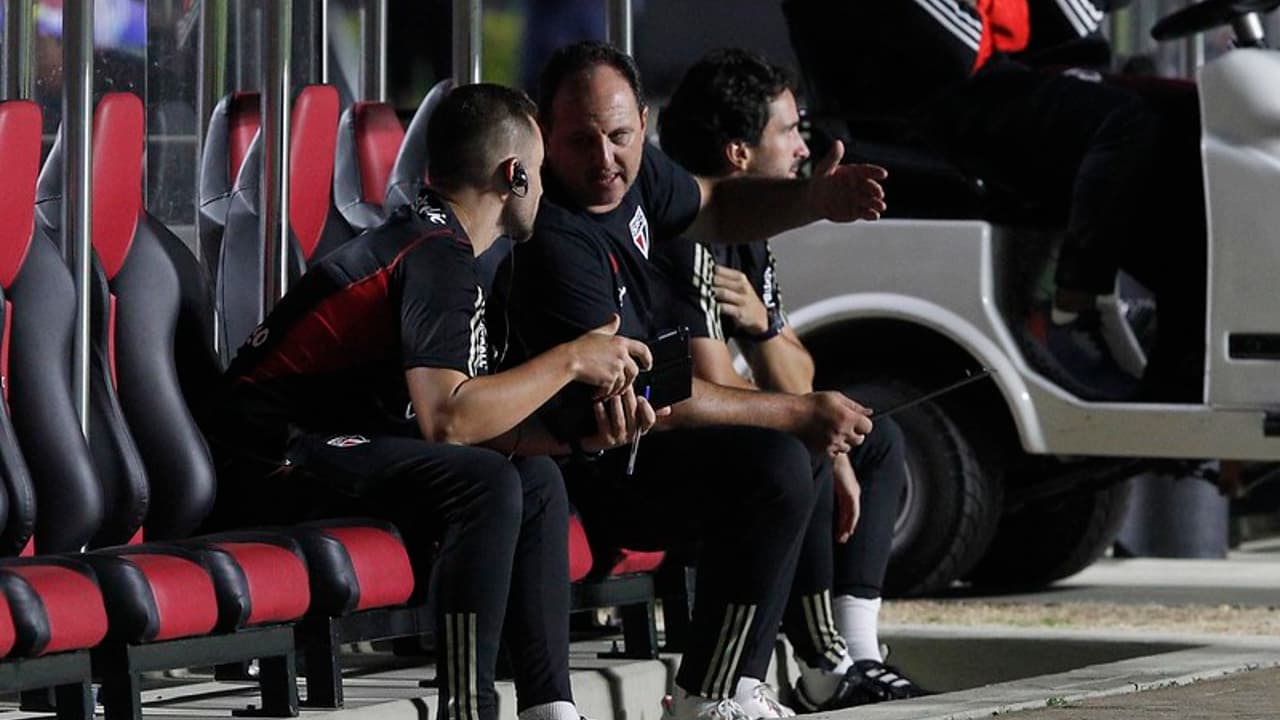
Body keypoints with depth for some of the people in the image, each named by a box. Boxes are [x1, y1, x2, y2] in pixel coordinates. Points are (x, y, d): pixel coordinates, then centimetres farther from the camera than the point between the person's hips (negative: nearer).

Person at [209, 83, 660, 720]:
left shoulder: (433, 244, 16)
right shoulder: (436, 259, -16)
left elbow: (481, 426, 10)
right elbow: (446, 420, -28)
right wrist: (569, 360, -19)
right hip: (276, 455, -11)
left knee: (536, 477, 6)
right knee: (485, 484, -27)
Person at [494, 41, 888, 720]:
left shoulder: (633, 170, -1)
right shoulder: (550, 243, -28)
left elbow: (715, 206, 21)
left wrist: (818, 200, 1)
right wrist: (798, 413, -23)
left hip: (626, 441, 11)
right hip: (578, 472, -11)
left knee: (812, 457, 22)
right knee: (776, 465, -27)